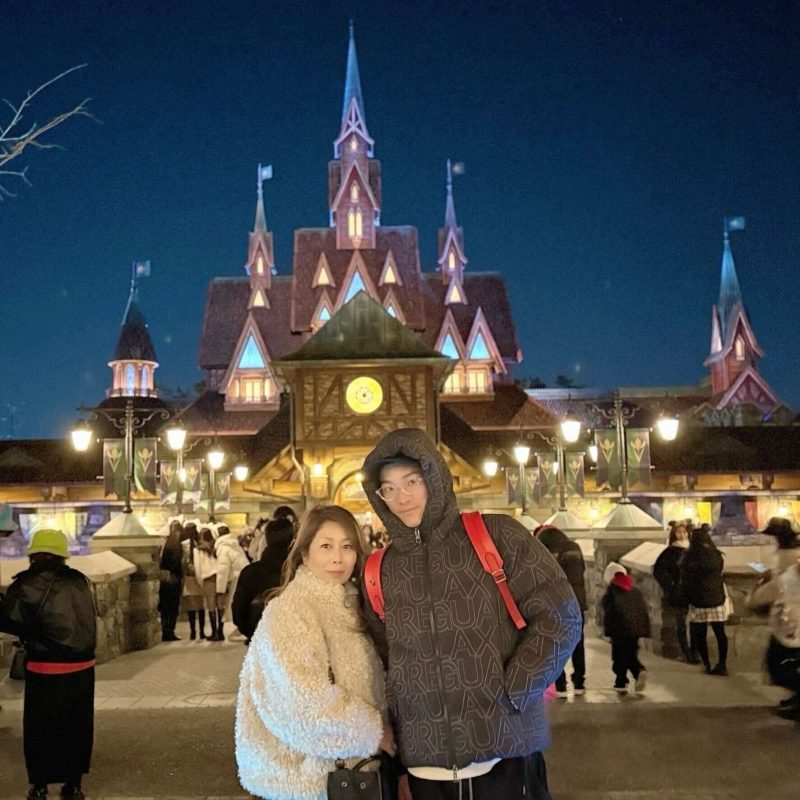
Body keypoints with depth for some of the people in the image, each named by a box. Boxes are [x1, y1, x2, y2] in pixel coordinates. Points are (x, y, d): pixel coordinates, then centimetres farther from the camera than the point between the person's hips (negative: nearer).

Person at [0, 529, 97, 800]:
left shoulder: (31, 584, -13)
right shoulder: (81, 581, 3)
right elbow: (80, 622, 9)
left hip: (47, 671, -4)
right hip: (83, 667, 5)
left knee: (40, 730, 14)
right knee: (77, 727, 16)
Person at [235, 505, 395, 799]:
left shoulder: (347, 605, 6)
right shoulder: (289, 612, -19)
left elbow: (369, 683, 9)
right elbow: (308, 706, -25)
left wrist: (383, 728, -5)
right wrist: (373, 731, -15)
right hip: (304, 774, -7)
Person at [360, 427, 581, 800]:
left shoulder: (495, 536, -4)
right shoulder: (380, 571, 5)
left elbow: (560, 618, -5)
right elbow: (380, 659, 13)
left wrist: (512, 693, -10)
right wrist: (397, 745, 5)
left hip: (505, 757, -3)